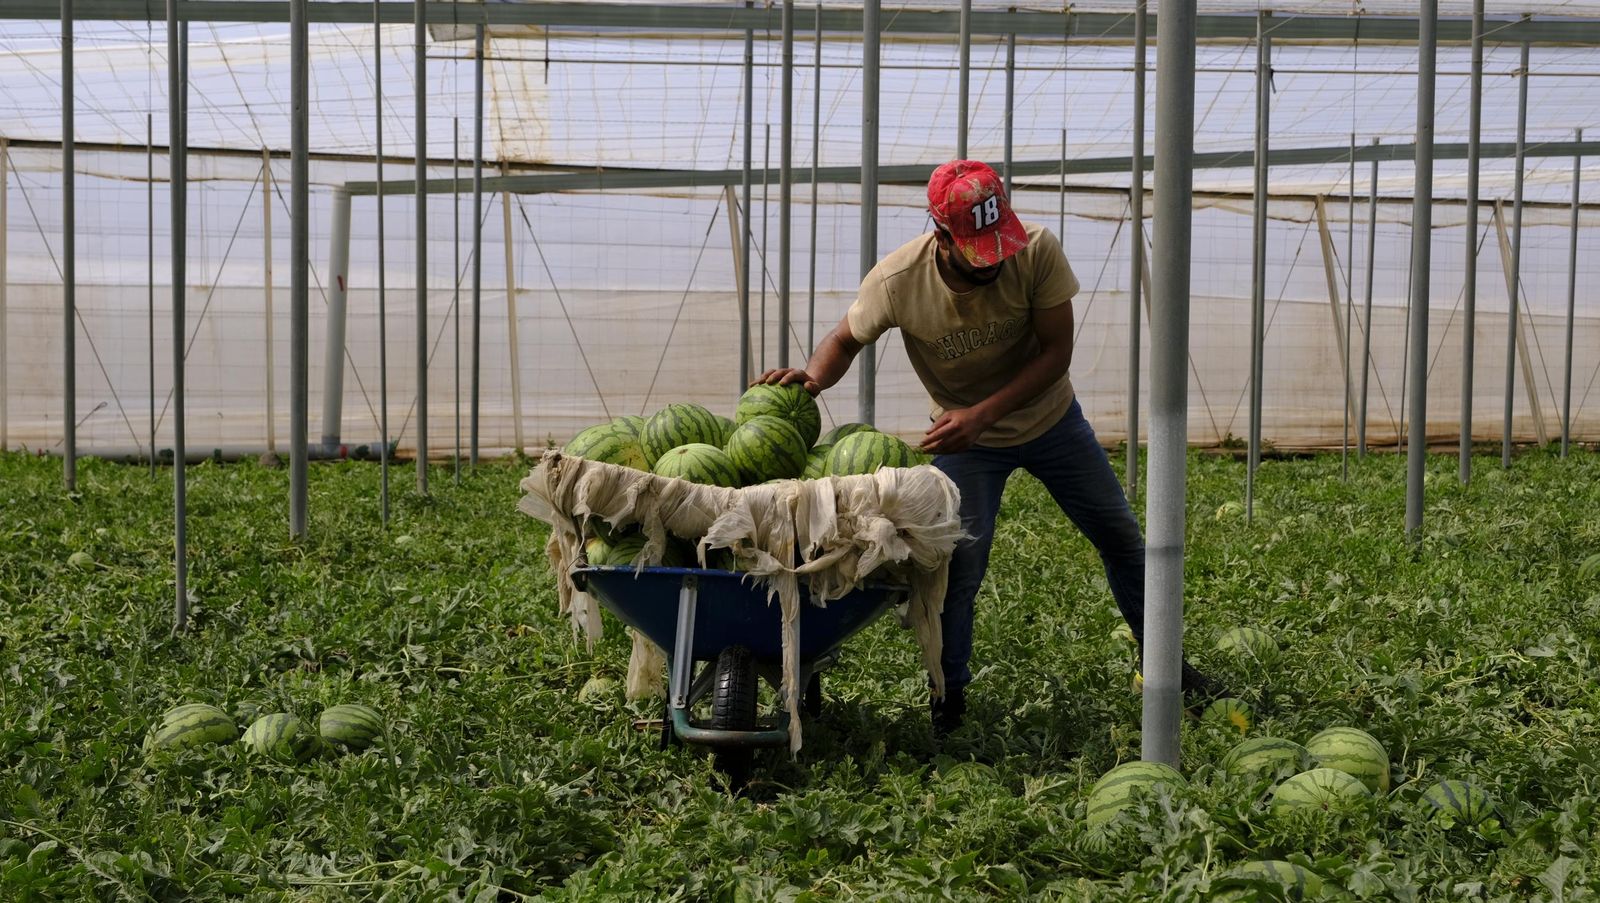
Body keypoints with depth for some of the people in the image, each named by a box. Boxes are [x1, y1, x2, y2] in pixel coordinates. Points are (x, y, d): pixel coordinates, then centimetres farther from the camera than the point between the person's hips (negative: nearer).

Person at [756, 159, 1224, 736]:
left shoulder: (1037, 251, -28)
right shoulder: (896, 281, -28)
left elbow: (1056, 352, -21)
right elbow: (846, 339, -9)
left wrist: (982, 413, -32)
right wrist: (814, 376, -32)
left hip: (1052, 419, 2)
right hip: (965, 439, -2)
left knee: (1120, 537, 11)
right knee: (960, 562, -14)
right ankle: (950, 694, 7)